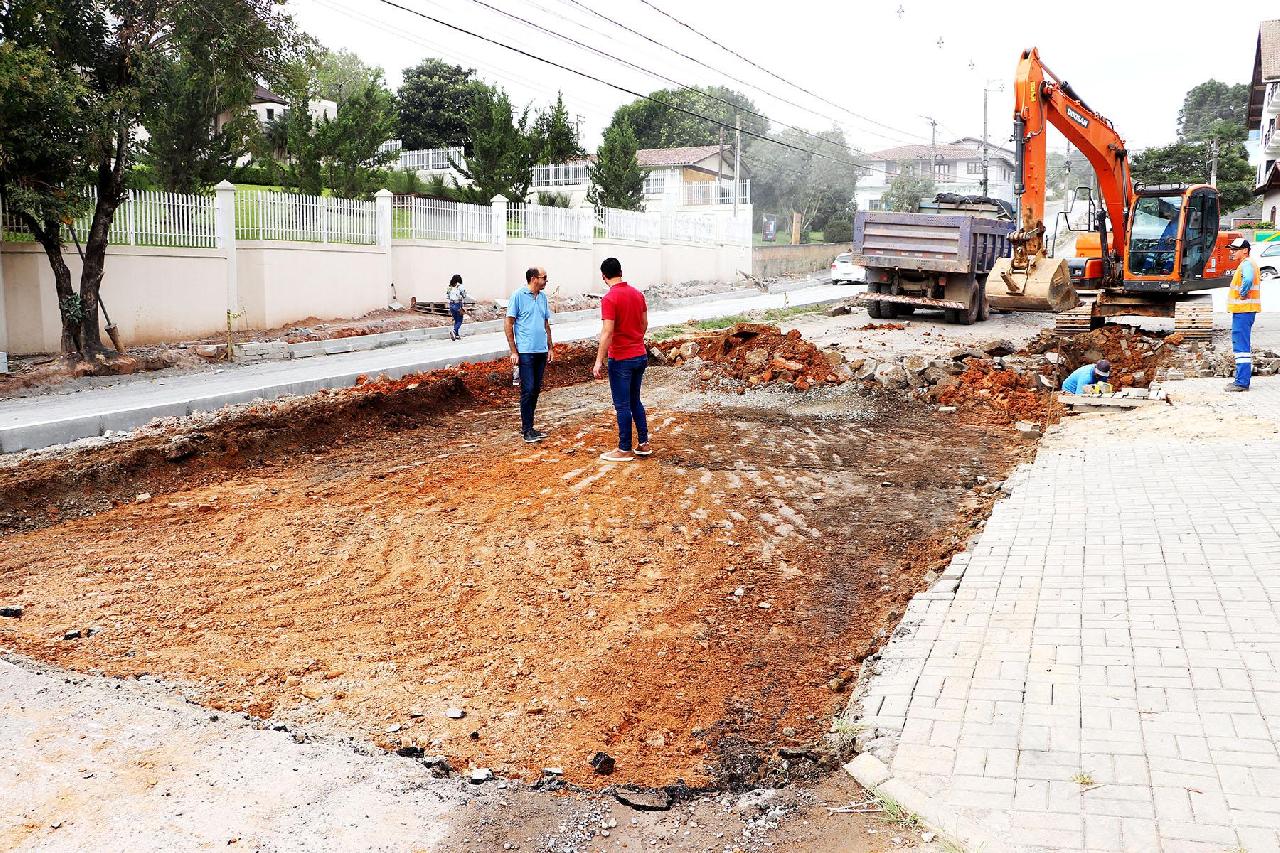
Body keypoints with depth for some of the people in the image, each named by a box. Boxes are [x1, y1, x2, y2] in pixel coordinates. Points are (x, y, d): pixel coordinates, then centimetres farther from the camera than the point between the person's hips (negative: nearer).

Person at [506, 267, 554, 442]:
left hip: (541, 351, 7)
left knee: (536, 390, 10)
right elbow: (509, 324, -6)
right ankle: (527, 430, -1)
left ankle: (527, 426, 19)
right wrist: (513, 351, -10)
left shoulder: (543, 297, 12)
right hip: (525, 352, -7)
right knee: (528, 390, -7)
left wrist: (549, 348, 16)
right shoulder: (518, 296, -7)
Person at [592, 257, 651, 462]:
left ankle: (625, 450, 7)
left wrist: (599, 361, -18)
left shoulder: (609, 299, -16)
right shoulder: (638, 294, 5)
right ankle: (643, 443, 20)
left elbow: (608, 333, -21)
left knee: (622, 405, 1)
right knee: (635, 401, 18)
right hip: (640, 356, 7)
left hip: (621, 359, -7)